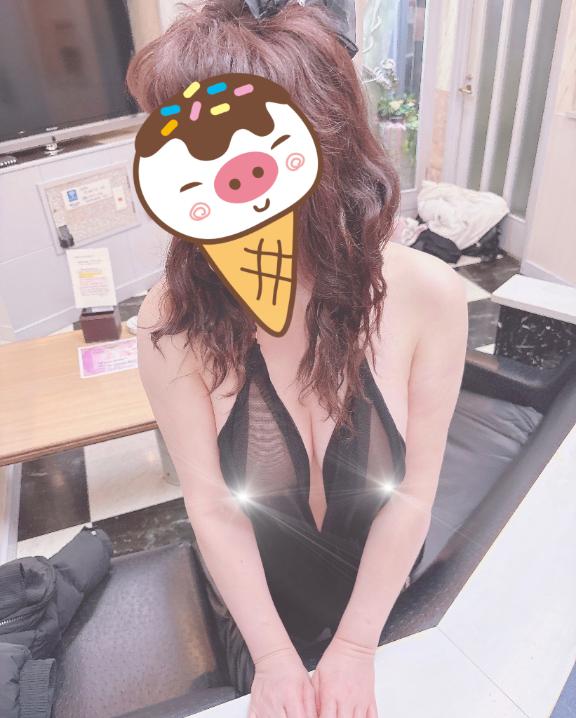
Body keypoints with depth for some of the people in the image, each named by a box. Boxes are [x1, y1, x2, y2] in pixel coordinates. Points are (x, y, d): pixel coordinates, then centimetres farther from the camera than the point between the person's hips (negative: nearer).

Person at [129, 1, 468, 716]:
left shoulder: (428, 295, -28)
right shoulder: (173, 320, -29)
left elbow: (414, 490, -19)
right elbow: (213, 509, -20)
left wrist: (355, 647, -14)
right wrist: (276, 658, -17)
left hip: (382, 587, 1)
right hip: (255, 596, 0)